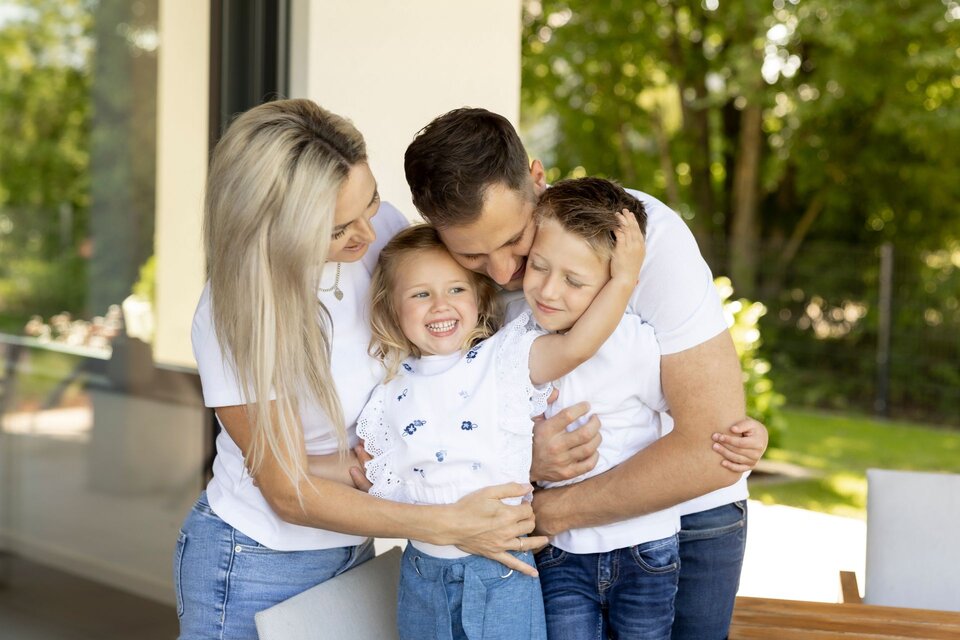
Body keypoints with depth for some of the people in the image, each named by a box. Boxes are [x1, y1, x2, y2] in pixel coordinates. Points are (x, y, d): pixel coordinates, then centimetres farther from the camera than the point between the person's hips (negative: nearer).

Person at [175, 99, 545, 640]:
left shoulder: (381, 228, -15)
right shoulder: (231, 318, -26)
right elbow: (288, 493, -21)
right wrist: (445, 525, -27)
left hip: (352, 551, 4)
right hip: (252, 568, -4)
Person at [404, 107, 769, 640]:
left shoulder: (646, 232, -27)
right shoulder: (454, 271, -12)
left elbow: (708, 450, -30)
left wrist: (545, 512, -24)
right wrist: (526, 459, -29)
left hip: (685, 513, -3)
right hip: (558, 523, 3)